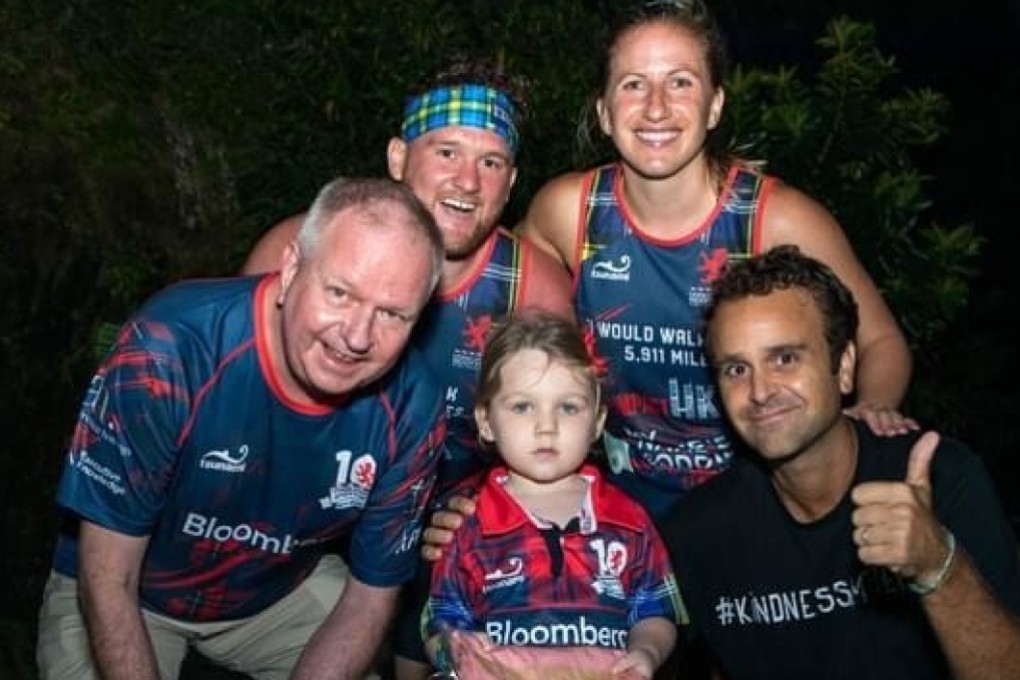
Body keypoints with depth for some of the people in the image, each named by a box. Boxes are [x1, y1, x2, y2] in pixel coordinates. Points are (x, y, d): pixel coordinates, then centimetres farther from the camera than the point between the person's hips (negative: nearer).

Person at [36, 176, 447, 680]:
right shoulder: (166, 353, -32)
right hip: (133, 596, -2)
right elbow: (108, 583, -23)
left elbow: (371, 597, -10)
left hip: (285, 591, 2)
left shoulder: (410, 409, -22)